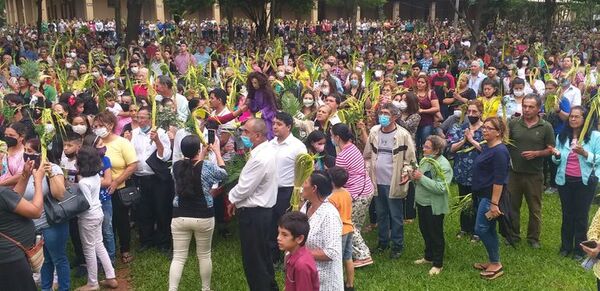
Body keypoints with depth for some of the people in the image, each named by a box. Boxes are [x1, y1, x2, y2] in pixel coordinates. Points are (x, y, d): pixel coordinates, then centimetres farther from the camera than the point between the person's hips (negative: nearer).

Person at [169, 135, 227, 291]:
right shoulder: (208, 166, -13)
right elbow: (223, 173, 8)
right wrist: (217, 151, 16)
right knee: (204, 255, 15)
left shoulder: (177, 166, -3)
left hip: (180, 217, 2)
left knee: (178, 257, 7)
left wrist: (203, 153, 23)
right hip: (203, 217, -2)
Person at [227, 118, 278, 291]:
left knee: (253, 259, 3)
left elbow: (244, 188, -21)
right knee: (263, 255, 22)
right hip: (262, 209, 10)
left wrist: (232, 198, -2)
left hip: (253, 214, -10)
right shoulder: (266, 150, 6)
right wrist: (237, 199, 6)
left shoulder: (260, 159, -26)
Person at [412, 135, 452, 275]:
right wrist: (414, 176, -6)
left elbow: (440, 188, -28)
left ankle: (437, 264, 20)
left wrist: (421, 177, -27)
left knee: (436, 235, 6)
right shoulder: (425, 160, 3)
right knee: (425, 231, 21)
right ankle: (429, 256, 39)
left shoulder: (443, 165, -20)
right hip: (421, 202, 8)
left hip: (434, 206, -8)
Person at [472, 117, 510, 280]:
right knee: (489, 229, 15)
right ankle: (493, 262, 25)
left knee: (481, 229, -7)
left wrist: (494, 204, -25)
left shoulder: (499, 151, -20)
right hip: (484, 194, 10)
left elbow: (499, 180, -23)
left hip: (491, 196, -10)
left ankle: (496, 265, 4)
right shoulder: (487, 147, 10)